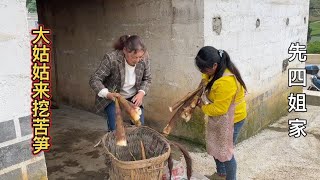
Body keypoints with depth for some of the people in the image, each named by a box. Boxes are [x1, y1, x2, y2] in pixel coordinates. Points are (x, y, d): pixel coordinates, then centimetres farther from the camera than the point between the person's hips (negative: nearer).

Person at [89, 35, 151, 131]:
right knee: (115, 128, -12)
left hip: (133, 97, 3)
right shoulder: (111, 58, -30)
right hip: (112, 96, -3)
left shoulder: (144, 58, -19)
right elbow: (94, 80, -23)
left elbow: (147, 79, -2)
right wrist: (107, 94, -39)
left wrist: (141, 93, -20)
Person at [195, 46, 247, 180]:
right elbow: (207, 76, 17)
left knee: (225, 152, 5)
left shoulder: (226, 82, -36)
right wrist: (205, 80, -3)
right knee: (214, 146, 23)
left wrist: (203, 107, -12)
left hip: (230, 119, -10)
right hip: (219, 117, 10)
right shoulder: (220, 68, -7)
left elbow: (219, 109, -29)